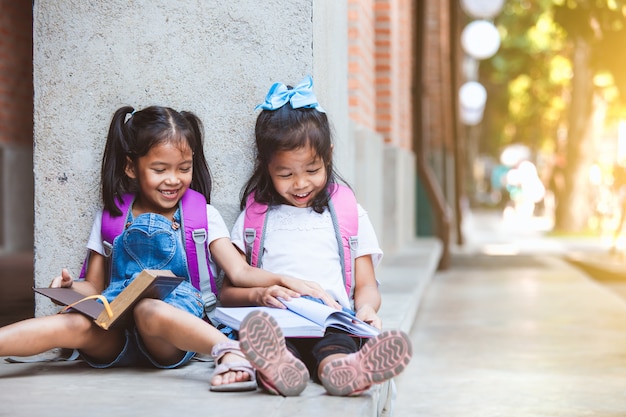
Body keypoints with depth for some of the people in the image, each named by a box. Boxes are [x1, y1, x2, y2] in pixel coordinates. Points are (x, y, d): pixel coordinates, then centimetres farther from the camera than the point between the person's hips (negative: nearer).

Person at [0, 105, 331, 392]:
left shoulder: (202, 215, 13)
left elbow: (239, 271, 3)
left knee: (149, 311, -40)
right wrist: (70, 287, -3)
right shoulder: (111, 219, 18)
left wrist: (282, 280, -16)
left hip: (174, 320, -2)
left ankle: (230, 351, -62)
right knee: (76, 325, -33)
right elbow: (94, 286, 20)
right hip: (115, 333, 3)